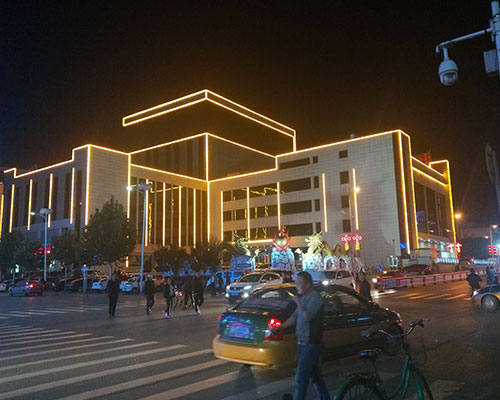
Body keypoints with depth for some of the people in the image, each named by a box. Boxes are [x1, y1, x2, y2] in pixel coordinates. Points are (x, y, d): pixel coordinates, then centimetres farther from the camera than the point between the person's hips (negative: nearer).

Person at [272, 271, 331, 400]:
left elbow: (307, 316, -28)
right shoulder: (303, 297, 11)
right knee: (315, 375, 18)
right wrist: (280, 327, 9)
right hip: (303, 343, 9)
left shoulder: (315, 298, -16)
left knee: (300, 379, -7)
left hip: (310, 344, -9)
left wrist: (298, 303, -15)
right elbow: (295, 316, 16)